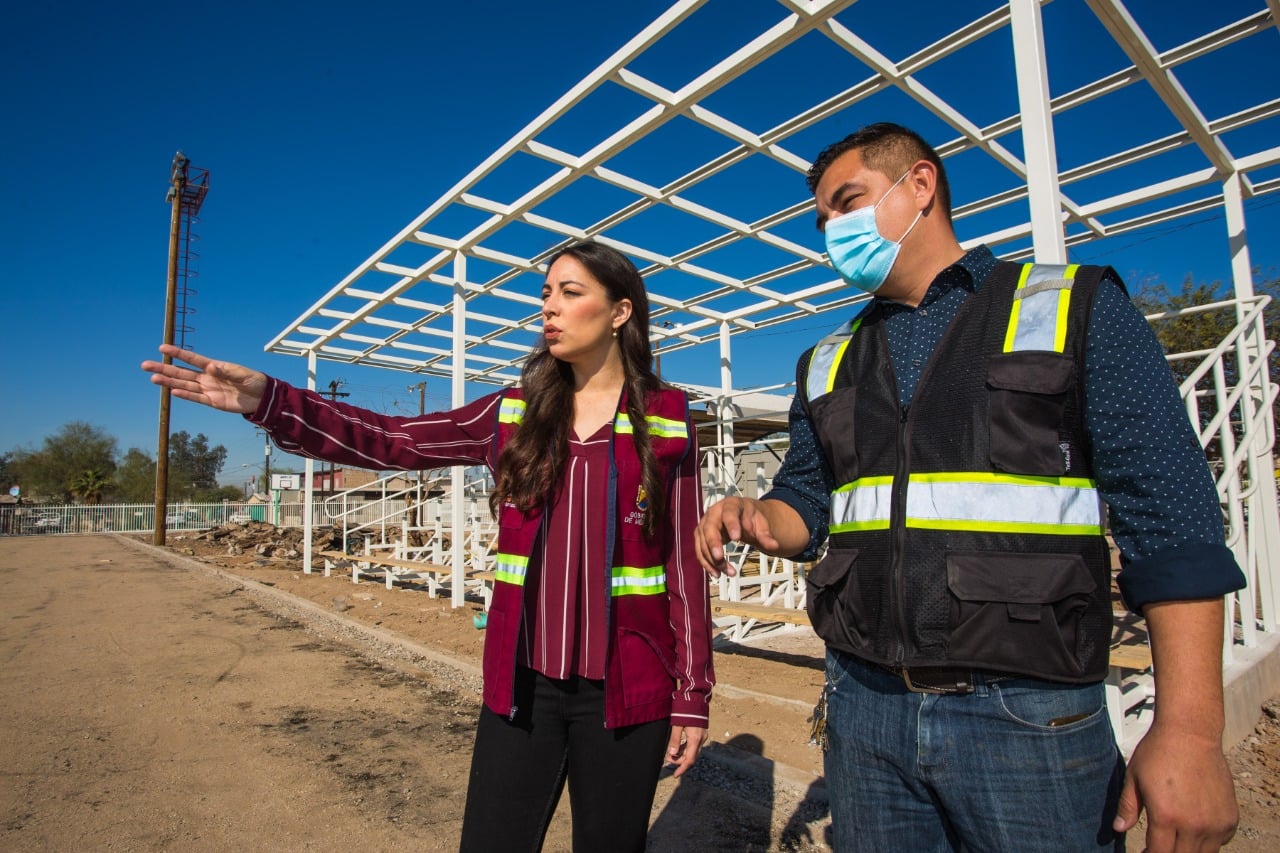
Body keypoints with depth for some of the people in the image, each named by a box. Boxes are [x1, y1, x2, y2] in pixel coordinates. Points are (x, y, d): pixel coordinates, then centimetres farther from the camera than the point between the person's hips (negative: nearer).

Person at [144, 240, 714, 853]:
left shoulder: (666, 423, -4)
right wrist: (267, 401, -16)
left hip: (624, 690, -2)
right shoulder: (513, 414, 3)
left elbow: (685, 563, -3)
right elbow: (392, 441, -3)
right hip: (522, 684, 2)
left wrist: (693, 695, -3)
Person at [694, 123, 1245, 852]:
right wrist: (757, 519, -9)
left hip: (1028, 717, -3)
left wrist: (1190, 730, -12)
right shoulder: (828, 362, 11)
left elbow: (1171, 519, -6)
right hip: (863, 709, 4)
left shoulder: (1076, 307, -1)